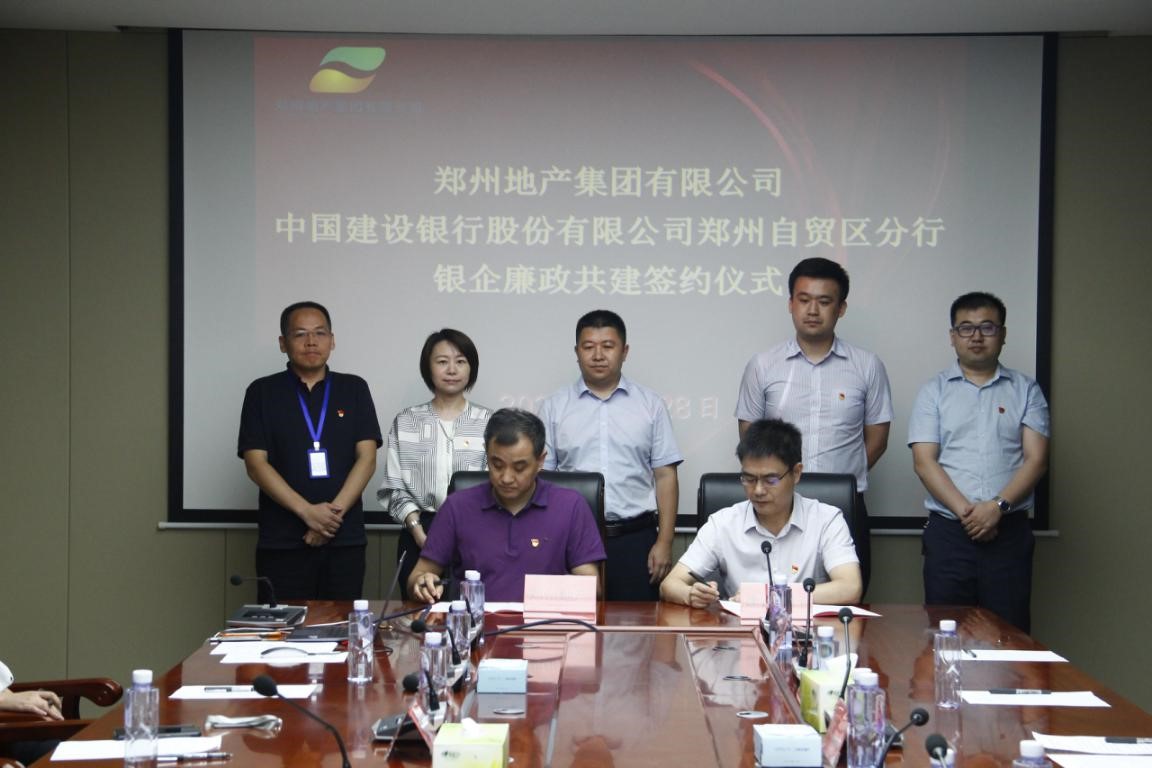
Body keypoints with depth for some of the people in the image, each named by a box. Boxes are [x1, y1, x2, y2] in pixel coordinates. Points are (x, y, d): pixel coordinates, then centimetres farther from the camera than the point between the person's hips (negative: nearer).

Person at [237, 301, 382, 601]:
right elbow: (255, 462, -3)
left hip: (345, 540, 1)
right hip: (281, 542, -1)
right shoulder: (262, 392, 6)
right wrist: (307, 512, -13)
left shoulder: (354, 389, 9)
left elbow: (367, 458, 2)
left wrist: (334, 512, -11)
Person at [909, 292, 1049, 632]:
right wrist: (965, 511, -12)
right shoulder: (934, 392, 9)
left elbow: (1036, 459, 1)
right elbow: (924, 462, -1)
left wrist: (998, 506, -13)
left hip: (1010, 530, 0)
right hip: (948, 530, 0)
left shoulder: (1025, 390, 10)